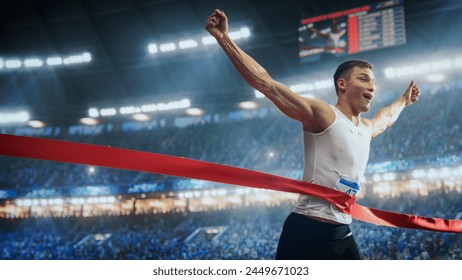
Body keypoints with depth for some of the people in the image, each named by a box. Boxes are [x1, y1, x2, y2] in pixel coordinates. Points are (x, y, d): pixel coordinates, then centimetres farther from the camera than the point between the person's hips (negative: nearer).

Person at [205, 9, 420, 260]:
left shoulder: (366, 129, 16)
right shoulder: (321, 114, -9)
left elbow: (387, 117, 42)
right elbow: (266, 84, -17)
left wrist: (404, 101, 59)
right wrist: (224, 39, -22)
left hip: (342, 234, 8)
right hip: (306, 232, -8)